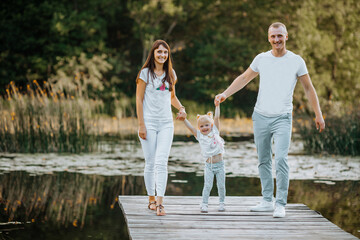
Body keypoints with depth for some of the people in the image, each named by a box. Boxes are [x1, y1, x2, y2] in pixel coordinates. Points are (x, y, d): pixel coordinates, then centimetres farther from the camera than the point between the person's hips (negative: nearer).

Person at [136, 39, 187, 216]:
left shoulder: (170, 74, 12)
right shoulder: (145, 73, -2)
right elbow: (139, 99, -3)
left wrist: (181, 108, 5)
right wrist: (141, 125, -9)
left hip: (166, 124, 3)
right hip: (149, 123, -3)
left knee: (161, 162, -9)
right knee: (150, 163, 1)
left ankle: (160, 202, -13)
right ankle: (151, 199, 16)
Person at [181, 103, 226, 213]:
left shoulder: (215, 131, 7)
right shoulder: (199, 135, 7)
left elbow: (217, 118, 5)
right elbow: (190, 127, 0)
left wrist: (217, 105, 8)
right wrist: (183, 119, -8)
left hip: (219, 164, 1)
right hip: (209, 165, -1)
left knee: (221, 185, 3)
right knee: (207, 185, -8)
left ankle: (221, 203, 16)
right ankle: (204, 204, -4)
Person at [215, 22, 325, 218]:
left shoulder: (296, 61, -1)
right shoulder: (261, 59, 5)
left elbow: (308, 88, 7)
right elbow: (244, 78, 17)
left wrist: (318, 114, 5)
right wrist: (225, 94, 7)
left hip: (282, 118, -3)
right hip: (261, 116, 3)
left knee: (281, 159, -17)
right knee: (263, 160, 8)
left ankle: (281, 204, -13)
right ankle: (267, 201, 18)